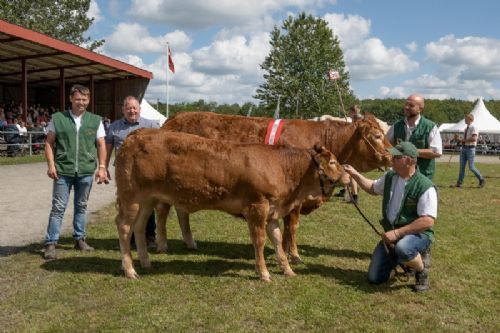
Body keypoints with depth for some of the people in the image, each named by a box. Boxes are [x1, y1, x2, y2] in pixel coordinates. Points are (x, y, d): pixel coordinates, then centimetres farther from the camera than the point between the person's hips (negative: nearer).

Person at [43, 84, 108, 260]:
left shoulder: (95, 120, 5)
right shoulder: (58, 118, 2)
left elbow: (101, 145, 5)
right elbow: (49, 143, 3)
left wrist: (101, 167, -3)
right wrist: (51, 165, -6)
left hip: (86, 171, 2)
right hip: (62, 170, -1)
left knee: (81, 206, 13)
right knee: (58, 207, 1)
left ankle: (79, 239, 25)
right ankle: (50, 244, 7)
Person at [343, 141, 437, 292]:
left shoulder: (425, 186, -21)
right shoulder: (390, 177, 1)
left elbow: (428, 221, -25)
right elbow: (373, 188, 21)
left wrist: (397, 232, -26)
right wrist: (355, 174, 8)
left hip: (417, 234, -6)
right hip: (391, 233, 6)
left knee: (402, 248, -43)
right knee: (375, 278, 1)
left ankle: (422, 271, -8)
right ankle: (398, 259, 31)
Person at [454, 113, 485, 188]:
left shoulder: (474, 128, -10)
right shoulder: (466, 128, 15)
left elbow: (474, 138, -22)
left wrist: (464, 140, -16)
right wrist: (460, 140, 6)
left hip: (470, 149, -8)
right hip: (464, 148, 8)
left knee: (471, 167, -6)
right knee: (462, 166, 4)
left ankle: (481, 179, 13)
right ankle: (459, 183, 7)